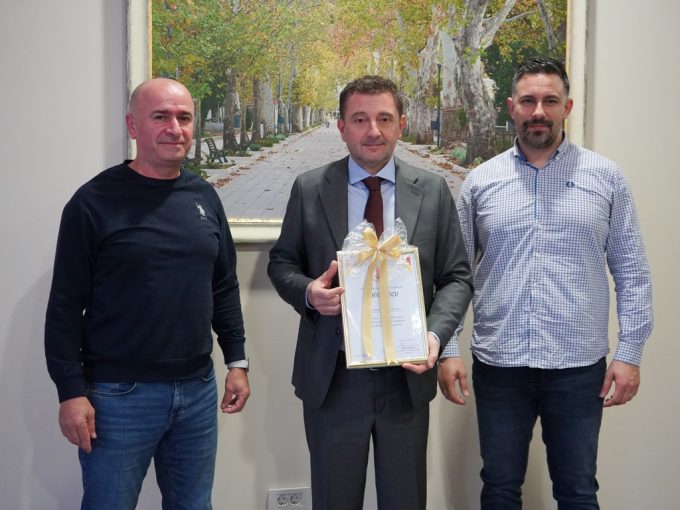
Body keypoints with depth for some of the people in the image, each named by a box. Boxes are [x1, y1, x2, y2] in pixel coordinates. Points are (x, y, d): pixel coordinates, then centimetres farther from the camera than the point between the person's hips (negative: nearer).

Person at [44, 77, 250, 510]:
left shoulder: (205, 197, 7)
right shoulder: (95, 201, -8)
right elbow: (66, 305, -8)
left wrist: (237, 360, 10)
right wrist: (71, 391, -11)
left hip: (198, 390, 5)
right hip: (118, 394, -4)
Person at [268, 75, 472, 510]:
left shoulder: (433, 191, 1)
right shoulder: (310, 189, -1)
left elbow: (457, 277, 3)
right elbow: (281, 264, 7)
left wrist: (436, 333, -15)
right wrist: (307, 291, -15)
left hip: (406, 377, 1)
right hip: (332, 377, 0)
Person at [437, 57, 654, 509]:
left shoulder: (605, 177, 1)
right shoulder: (481, 181, 4)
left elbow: (632, 273, 2)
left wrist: (630, 352, -4)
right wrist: (448, 349, -1)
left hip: (579, 365, -1)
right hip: (498, 365, 1)